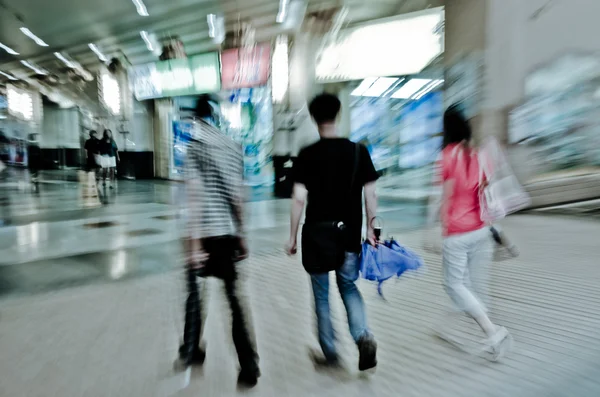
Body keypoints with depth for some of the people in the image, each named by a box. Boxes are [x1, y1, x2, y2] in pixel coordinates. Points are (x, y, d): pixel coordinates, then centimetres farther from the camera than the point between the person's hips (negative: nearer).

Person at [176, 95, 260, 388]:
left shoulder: (195, 145, -3)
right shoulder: (233, 146, 12)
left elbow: (196, 196, -13)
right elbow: (238, 195, 11)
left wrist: (194, 241, -13)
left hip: (205, 232, -4)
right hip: (229, 232, 4)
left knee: (195, 290, 17)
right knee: (234, 295, 9)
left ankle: (190, 351, 35)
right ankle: (249, 367, 13)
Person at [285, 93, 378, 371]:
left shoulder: (307, 155, -7)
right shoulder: (358, 151, -1)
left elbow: (299, 199, -11)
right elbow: (370, 195, -2)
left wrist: (292, 237, -2)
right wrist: (370, 230, 9)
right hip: (350, 236, 2)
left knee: (321, 296, 16)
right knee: (349, 288, 24)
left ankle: (330, 354, 28)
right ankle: (363, 336, 5)